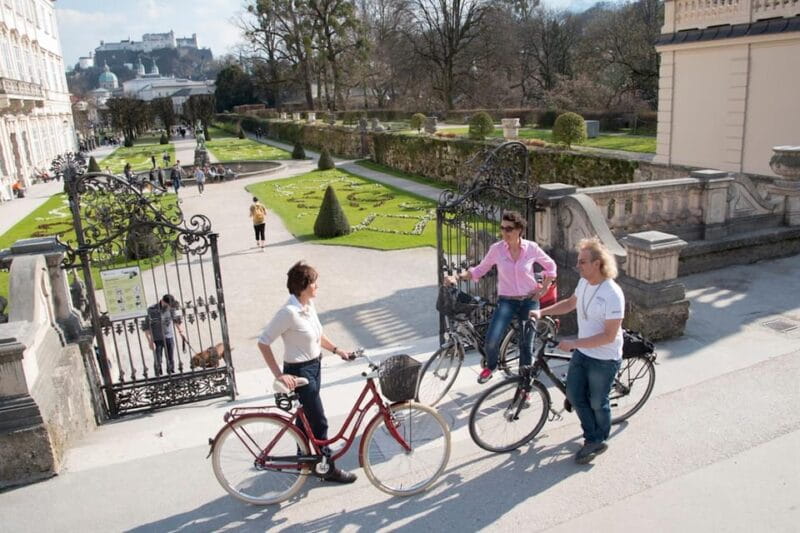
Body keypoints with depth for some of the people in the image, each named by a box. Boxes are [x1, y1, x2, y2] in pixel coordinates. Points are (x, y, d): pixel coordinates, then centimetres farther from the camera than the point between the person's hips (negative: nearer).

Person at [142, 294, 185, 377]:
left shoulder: (171, 308, -4)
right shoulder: (151, 310, -16)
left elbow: (176, 319, 14)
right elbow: (146, 327, -12)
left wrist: (181, 330, 1)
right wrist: (150, 341, -17)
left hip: (169, 338, 4)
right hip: (157, 340, -4)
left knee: (170, 360, 8)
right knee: (157, 362, 0)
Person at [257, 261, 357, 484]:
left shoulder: (309, 305, 0)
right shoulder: (289, 312, -25)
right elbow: (263, 343, -22)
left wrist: (337, 350, 8)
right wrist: (279, 375, -22)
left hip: (314, 367, 8)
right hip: (299, 371, -8)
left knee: (306, 416, 22)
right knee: (319, 422, 3)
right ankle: (329, 469, 18)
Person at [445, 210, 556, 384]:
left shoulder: (532, 248, -9)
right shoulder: (496, 249, -9)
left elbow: (550, 266, 7)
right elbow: (480, 270, 0)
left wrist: (543, 289, 0)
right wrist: (457, 277, -13)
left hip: (529, 301, 0)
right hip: (506, 301, 0)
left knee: (526, 344, 7)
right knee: (492, 340, -17)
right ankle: (490, 366, 16)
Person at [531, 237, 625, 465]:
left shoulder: (612, 294, -28)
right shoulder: (584, 282, -4)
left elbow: (609, 336, -28)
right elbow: (571, 303, 15)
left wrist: (573, 343, -28)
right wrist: (542, 312, 2)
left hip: (604, 359, -7)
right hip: (581, 353, 7)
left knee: (597, 403, 12)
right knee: (574, 396, 14)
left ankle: (599, 441, 37)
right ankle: (592, 439, 34)